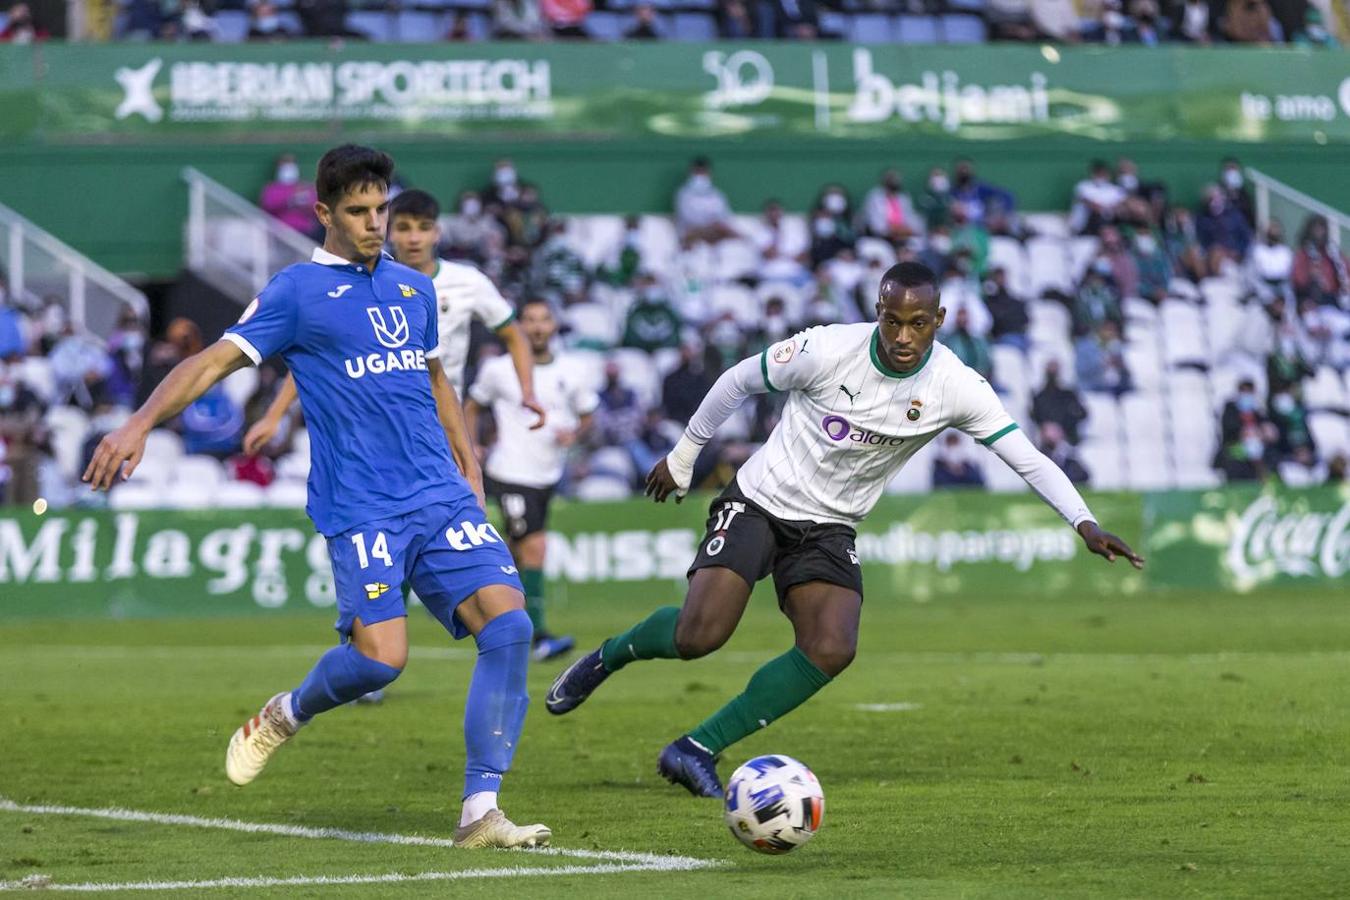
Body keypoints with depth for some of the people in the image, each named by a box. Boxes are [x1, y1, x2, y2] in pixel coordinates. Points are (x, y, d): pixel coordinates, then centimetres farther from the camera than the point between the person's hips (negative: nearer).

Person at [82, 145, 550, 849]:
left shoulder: (414, 288, 18)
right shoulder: (298, 290, 1)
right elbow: (215, 360, -5)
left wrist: (467, 464, 25)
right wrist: (138, 425, -18)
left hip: (442, 498, 5)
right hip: (360, 507, -5)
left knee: (508, 621, -13)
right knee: (380, 655, -18)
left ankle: (480, 811, -9)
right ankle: (288, 714, 18)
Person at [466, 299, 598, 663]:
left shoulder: (571, 372, 2)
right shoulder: (499, 370, -5)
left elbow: (587, 414, 15)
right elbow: (472, 406, 10)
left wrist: (574, 433, -6)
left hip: (548, 476, 5)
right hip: (510, 473, -5)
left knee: (519, 552, 14)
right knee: (534, 547, -17)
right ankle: (537, 635, -16)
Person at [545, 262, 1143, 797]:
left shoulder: (956, 388, -14)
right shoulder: (827, 351, -19)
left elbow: (1027, 458, -12)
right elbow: (738, 381, -3)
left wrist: (1086, 524, -25)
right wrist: (682, 458, 7)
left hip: (829, 529, 3)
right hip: (758, 503, -3)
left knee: (832, 651, -21)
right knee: (699, 635, -21)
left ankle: (698, 750, -10)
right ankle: (608, 657, 13)